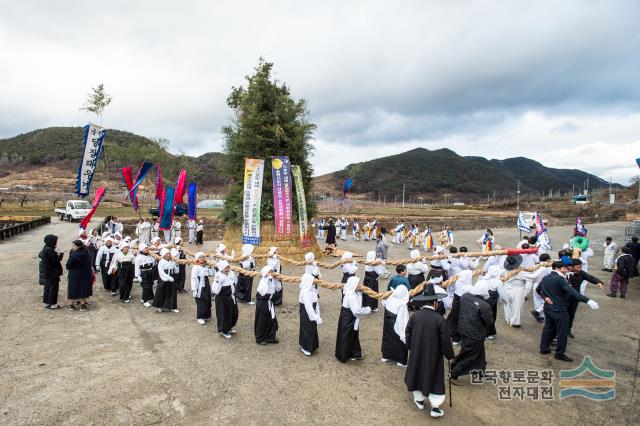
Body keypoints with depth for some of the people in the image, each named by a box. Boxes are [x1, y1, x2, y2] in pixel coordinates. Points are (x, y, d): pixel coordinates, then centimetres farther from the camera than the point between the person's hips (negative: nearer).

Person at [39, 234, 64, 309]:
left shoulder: (45, 248, 7)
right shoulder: (50, 250, -22)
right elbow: (55, 261, -22)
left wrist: (57, 254, 9)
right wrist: (61, 255, -10)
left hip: (47, 272, 10)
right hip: (52, 273, -10)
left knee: (47, 287, 17)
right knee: (53, 287, -1)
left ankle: (46, 302, 26)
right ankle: (52, 304, 5)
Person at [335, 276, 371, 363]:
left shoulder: (351, 292, 0)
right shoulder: (351, 296, -30)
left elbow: (356, 306, 10)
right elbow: (357, 310, -35)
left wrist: (359, 293, -2)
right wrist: (368, 310, -21)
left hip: (349, 318, 9)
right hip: (348, 320, -9)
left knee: (353, 336, 21)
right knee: (346, 337, 8)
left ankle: (355, 354, 36)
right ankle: (343, 356, 25)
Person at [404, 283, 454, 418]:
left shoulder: (414, 316, -11)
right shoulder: (439, 319, -20)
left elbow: (408, 334, -1)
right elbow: (445, 340, -13)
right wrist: (449, 355, 3)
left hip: (417, 353, 3)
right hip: (434, 355, -3)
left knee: (418, 374, 20)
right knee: (434, 378, 11)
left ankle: (419, 400, 36)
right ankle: (435, 407, 17)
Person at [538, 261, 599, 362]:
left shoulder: (545, 278, 6)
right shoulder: (560, 279, -20)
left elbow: (538, 289, 17)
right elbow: (571, 292, -30)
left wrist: (545, 297, 8)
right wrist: (588, 300, -35)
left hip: (548, 307, 8)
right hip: (559, 310, -8)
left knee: (548, 328, 20)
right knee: (562, 332, 5)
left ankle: (543, 348, 27)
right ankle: (560, 353, 13)